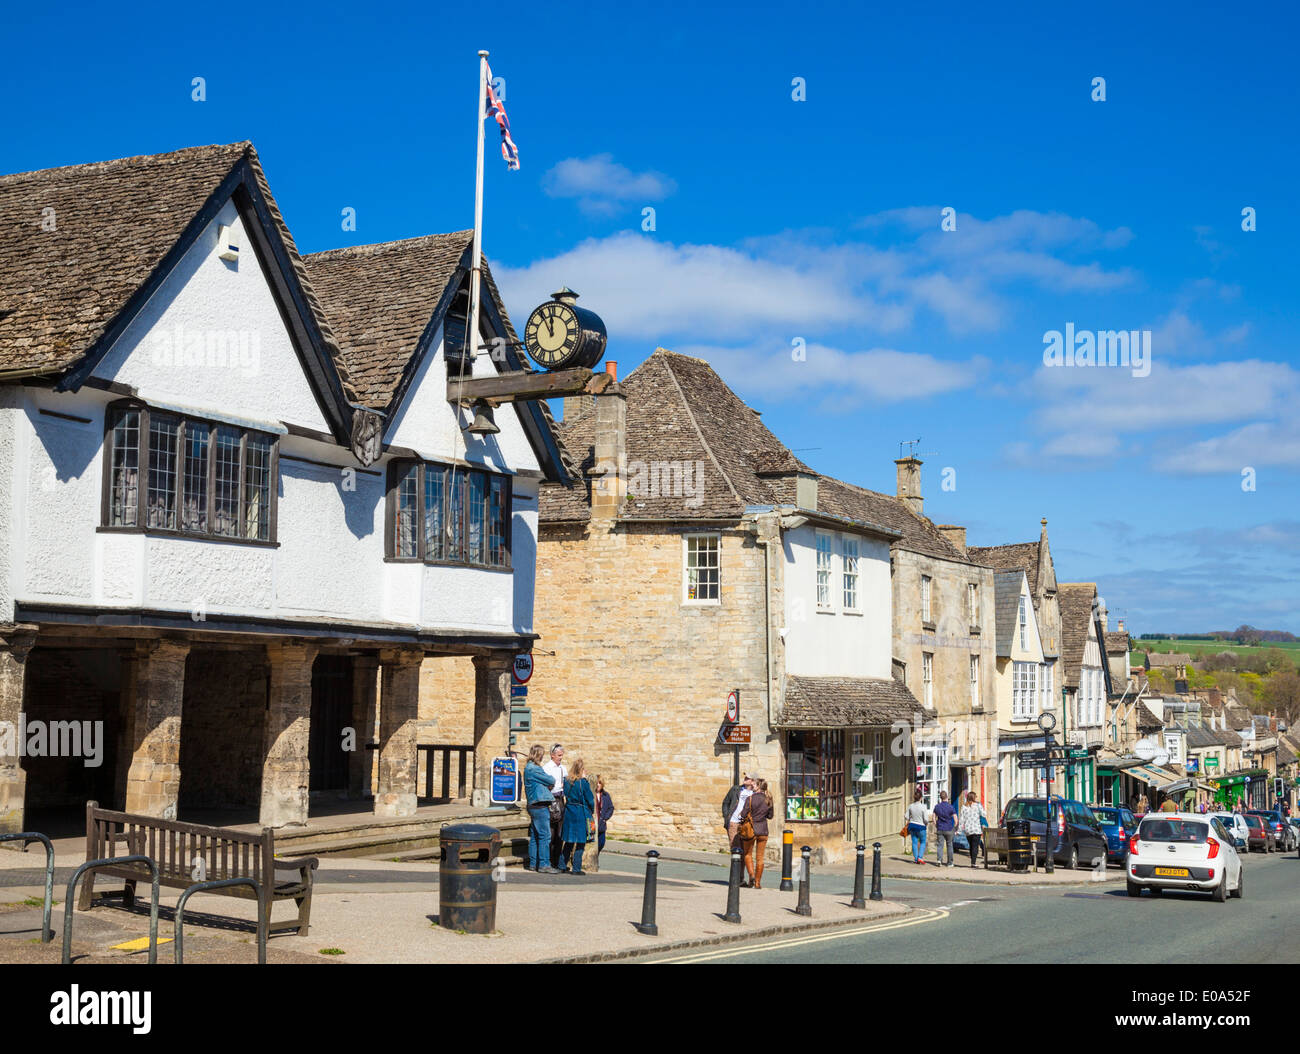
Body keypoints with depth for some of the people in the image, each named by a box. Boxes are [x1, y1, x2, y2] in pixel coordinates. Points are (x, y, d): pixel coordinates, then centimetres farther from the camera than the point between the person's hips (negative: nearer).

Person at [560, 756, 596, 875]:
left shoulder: (567, 782, 4)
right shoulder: (583, 782, -11)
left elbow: (565, 797, 11)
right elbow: (590, 799, -5)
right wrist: (592, 811, 9)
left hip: (568, 813, 6)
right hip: (581, 815, -6)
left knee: (569, 842, 14)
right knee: (580, 843, 1)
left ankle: (563, 866, 18)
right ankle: (576, 868, 0)